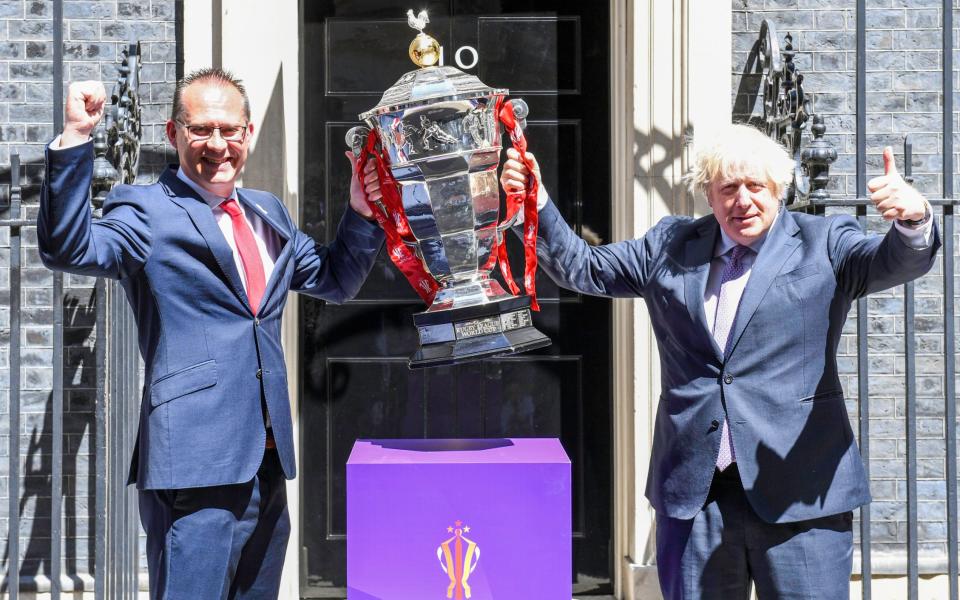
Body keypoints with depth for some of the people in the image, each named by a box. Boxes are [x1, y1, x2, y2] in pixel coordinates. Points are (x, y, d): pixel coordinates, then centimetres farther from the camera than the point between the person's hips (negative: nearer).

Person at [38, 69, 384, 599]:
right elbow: (68, 249, -21)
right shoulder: (146, 212, -4)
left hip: (268, 464, 7)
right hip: (196, 467, -7)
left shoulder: (268, 214, 17)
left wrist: (361, 215, 10)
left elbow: (336, 281, 26)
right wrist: (75, 138, -28)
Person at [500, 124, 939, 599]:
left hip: (798, 489, -3)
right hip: (693, 487, 3)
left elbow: (895, 261, -11)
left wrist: (913, 221, -34)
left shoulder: (824, 244, 4)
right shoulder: (671, 247, 13)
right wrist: (535, 204, 2)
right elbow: (583, 269, 16)